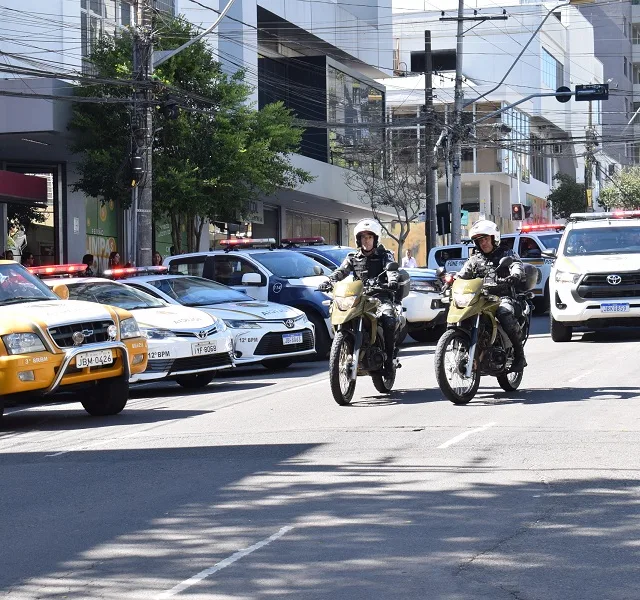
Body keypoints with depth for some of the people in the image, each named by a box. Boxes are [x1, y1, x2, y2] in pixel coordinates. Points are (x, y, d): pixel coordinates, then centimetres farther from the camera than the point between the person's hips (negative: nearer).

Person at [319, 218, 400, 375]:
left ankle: (389, 360, -21)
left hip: (381, 295, -3)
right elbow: (341, 271, 2)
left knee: (389, 319, -31)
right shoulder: (353, 258, 18)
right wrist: (328, 281, -20)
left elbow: (391, 269, -9)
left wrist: (392, 280, -33)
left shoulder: (384, 255, 10)